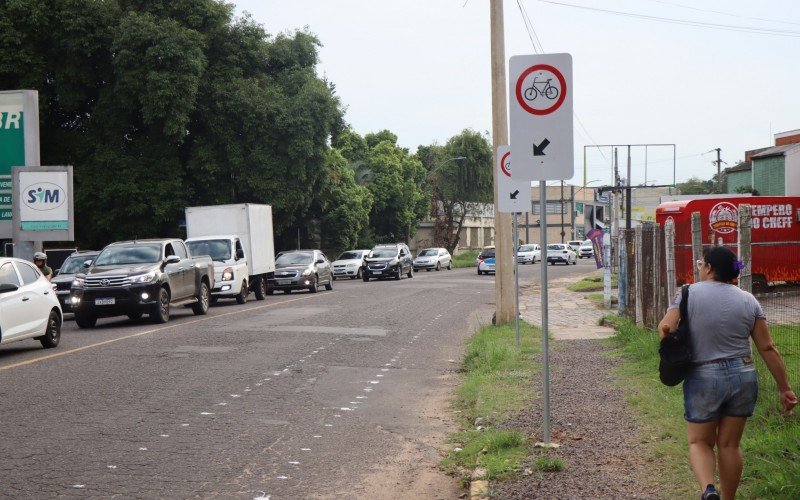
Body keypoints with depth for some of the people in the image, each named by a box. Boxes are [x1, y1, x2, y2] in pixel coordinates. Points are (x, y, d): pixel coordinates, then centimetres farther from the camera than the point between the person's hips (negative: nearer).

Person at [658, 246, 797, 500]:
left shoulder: (689, 294, -6)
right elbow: (767, 348, 1)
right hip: (743, 377, 3)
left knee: (699, 442, 9)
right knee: (729, 444, 13)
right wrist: (785, 388, 5)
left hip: (703, 379, -3)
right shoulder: (748, 300, 2)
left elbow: (666, 328, -14)